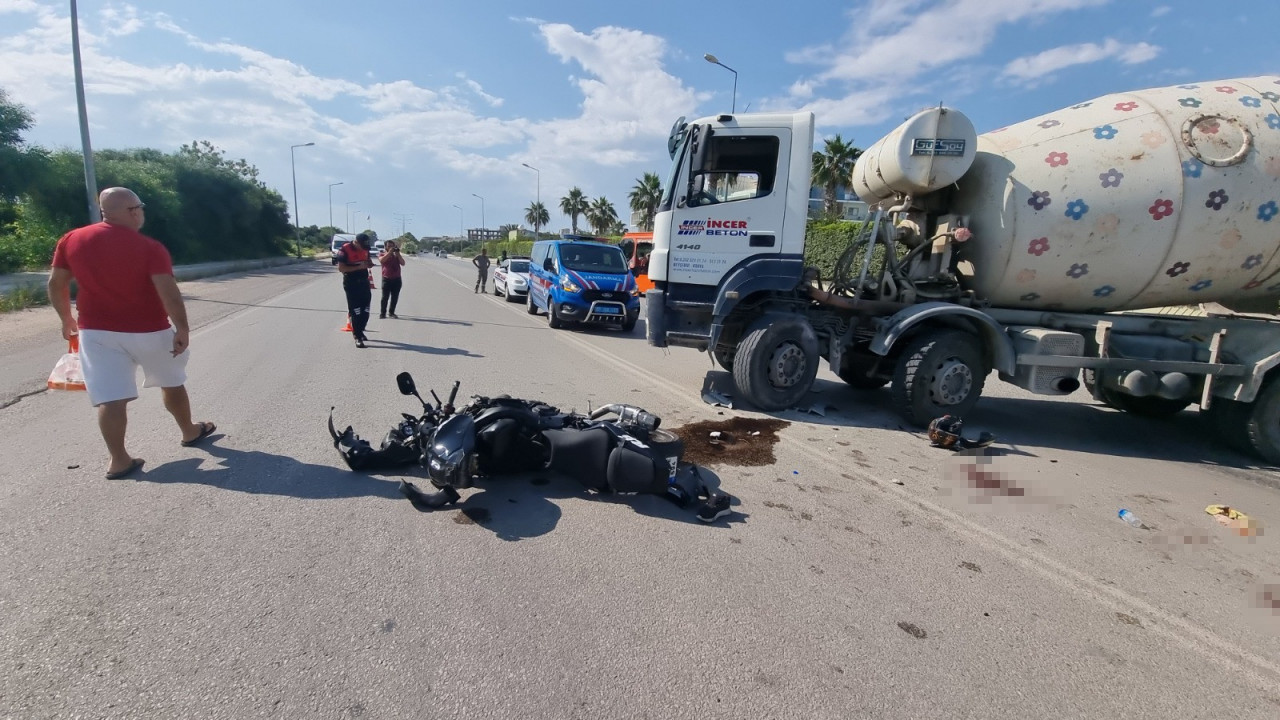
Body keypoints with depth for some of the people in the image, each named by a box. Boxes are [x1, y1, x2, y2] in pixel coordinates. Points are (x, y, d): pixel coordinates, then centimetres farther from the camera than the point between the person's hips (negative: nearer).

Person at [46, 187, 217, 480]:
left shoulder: (71, 240, 1)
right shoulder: (149, 247, -13)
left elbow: (56, 284, 7)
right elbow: (168, 291, -22)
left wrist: (67, 319, 20)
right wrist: (182, 329, -18)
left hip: (97, 331, 3)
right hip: (148, 331, -3)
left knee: (110, 398, -1)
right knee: (172, 383, 18)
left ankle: (119, 460, -2)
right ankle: (190, 432, 33)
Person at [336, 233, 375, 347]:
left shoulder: (365, 248, 5)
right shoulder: (345, 250, -14)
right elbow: (341, 268, -17)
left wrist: (369, 264, -3)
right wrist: (358, 267, -25)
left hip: (364, 282, 6)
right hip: (351, 284, -6)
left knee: (365, 310, 10)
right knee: (355, 312, -4)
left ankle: (359, 331, 31)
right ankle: (357, 337, 2)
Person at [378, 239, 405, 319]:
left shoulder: (397, 256, 12)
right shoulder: (382, 255, 7)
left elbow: (403, 263, -3)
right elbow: (382, 260, -17)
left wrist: (398, 253, -11)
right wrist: (389, 252, -19)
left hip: (397, 279, 3)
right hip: (386, 279, -3)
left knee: (395, 297, 5)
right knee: (385, 297, -5)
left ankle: (392, 312, 15)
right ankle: (382, 313, 1)